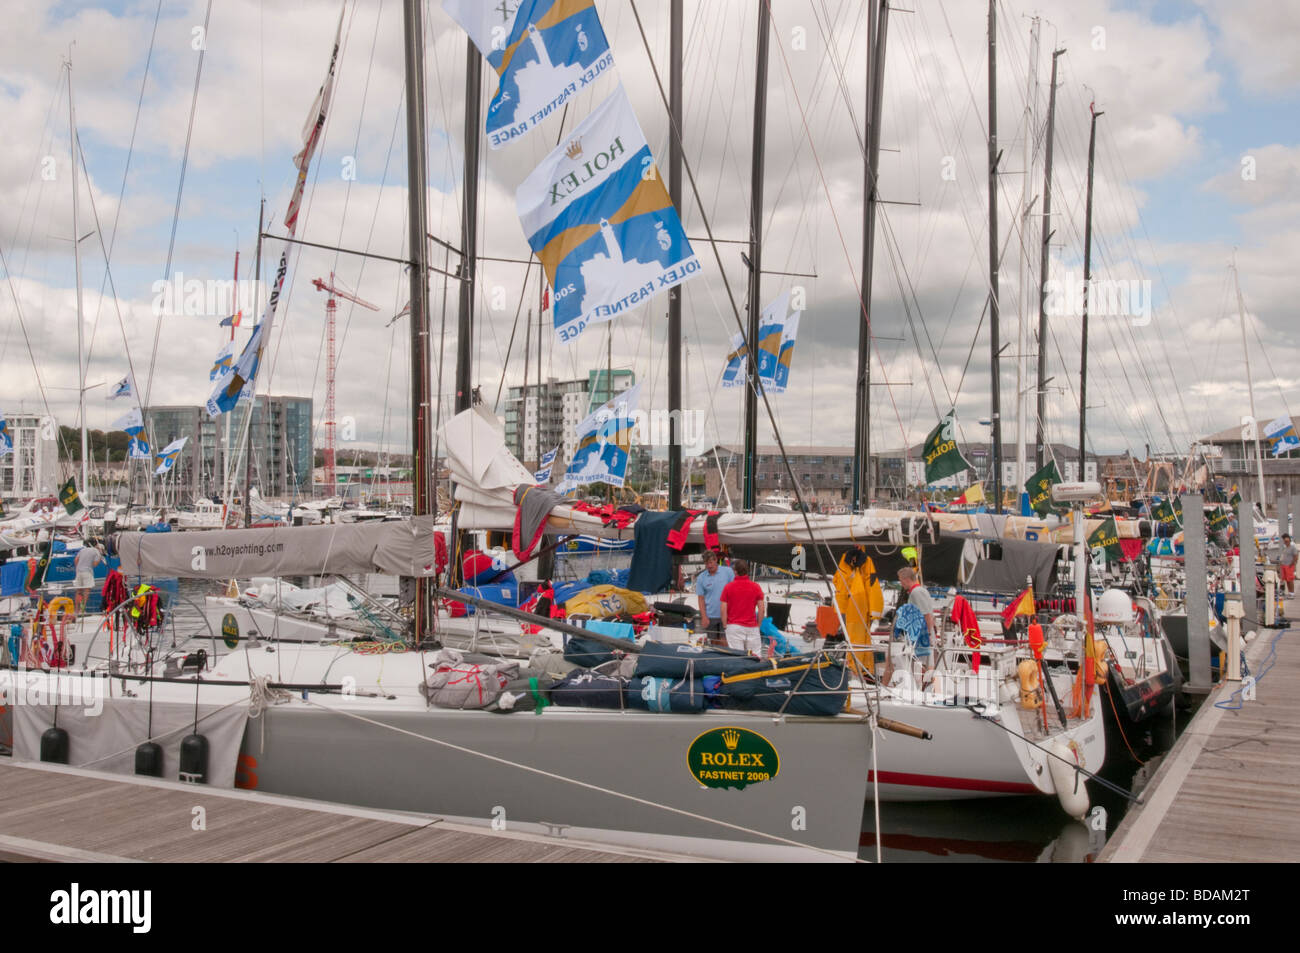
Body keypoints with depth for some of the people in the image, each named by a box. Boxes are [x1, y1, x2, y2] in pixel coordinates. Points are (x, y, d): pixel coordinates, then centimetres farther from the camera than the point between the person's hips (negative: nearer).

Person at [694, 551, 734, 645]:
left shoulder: (727, 571, -1)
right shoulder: (701, 578, 2)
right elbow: (701, 599, 3)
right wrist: (704, 617, -5)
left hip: (726, 615, -1)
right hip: (710, 616, 1)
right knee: (713, 642, 8)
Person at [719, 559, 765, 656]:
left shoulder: (728, 587, -2)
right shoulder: (756, 586, 0)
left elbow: (723, 609, -3)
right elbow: (761, 609, 0)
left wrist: (725, 626, 7)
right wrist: (758, 625, 11)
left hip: (734, 627, -1)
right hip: (752, 627, 1)